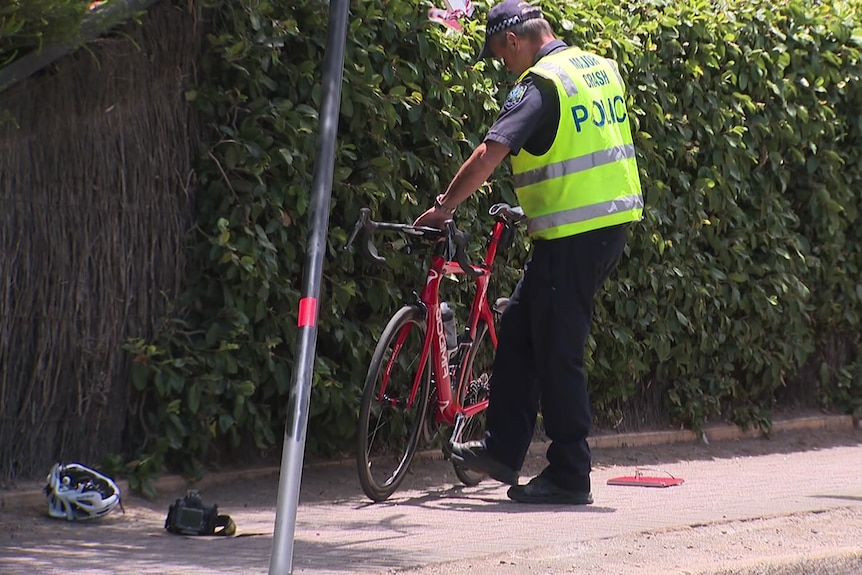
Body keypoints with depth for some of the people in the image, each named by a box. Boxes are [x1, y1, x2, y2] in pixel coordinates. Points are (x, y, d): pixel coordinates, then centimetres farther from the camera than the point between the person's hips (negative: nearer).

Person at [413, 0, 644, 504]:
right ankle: (502, 450, 20)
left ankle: (570, 476, 3)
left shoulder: (539, 84, -15)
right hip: (614, 221, 9)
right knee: (518, 330, 16)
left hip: (573, 235, -9)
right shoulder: (602, 69, 12)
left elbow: (489, 155, -22)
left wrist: (443, 208, -13)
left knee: (558, 354, -1)